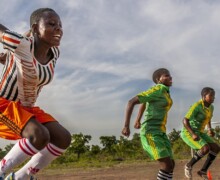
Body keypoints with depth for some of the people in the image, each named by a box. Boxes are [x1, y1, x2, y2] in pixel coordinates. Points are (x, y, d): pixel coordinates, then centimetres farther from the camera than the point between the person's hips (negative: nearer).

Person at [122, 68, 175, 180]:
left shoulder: (164, 92, 15)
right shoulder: (156, 90, -13)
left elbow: (144, 101, 30)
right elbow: (132, 101, -18)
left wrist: (138, 120, 38)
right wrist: (126, 126, -23)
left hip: (159, 132, 10)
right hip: (150, 133, -10)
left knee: (171, 165, 7)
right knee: (167, 165, -17)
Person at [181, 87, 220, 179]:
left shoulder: (211, 107, 3)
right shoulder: (196, 106, -23)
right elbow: (185, 121, -25)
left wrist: (210, 129, 3)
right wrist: (193, 134, -34)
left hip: (198, 133, 8)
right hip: (188, 133, -8)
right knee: (206, 149, -27)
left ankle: (203, 171, 3)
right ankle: (189, 165, -5)